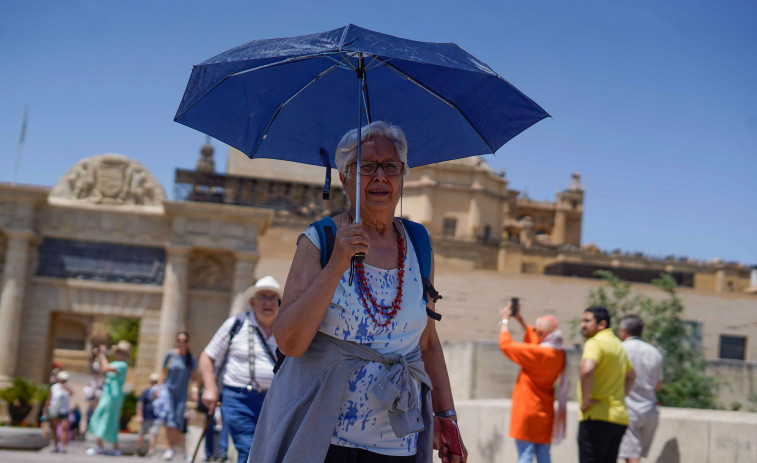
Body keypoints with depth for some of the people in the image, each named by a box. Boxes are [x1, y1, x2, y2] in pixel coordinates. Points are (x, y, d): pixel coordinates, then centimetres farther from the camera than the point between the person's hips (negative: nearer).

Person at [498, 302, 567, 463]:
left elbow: (506, 345, -11)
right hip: (545, 414, 8)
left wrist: (505, 321, 2)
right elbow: (534, 341, 20)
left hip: (527, 413, -7)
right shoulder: (559, 354, 3)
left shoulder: (536, 354, -21)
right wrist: (520, 319, 22)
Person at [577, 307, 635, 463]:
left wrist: (585, 400, -19)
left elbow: (586, 370, -30)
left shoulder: (595, 343, -10)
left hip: (597, 417, -9)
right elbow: (630, 375, 35)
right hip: (619, 418, 9)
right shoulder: (617, 344, 20)